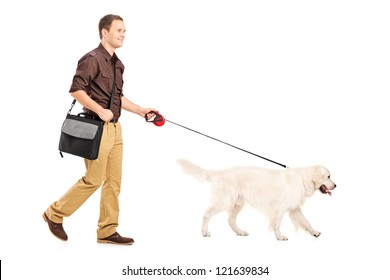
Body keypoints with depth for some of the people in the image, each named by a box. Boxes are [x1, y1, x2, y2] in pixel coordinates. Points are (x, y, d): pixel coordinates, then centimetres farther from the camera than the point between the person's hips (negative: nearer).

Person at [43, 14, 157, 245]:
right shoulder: (92, 59, -12)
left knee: (114, 180, 8)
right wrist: (100, 111, -22)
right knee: (94, 179, -5)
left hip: (115, 127, 9)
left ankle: (107, 231, 16)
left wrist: (141, 111, 16)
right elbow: (76, 90, -19)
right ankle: (55, 214, 12)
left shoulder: (118, 64, 15)